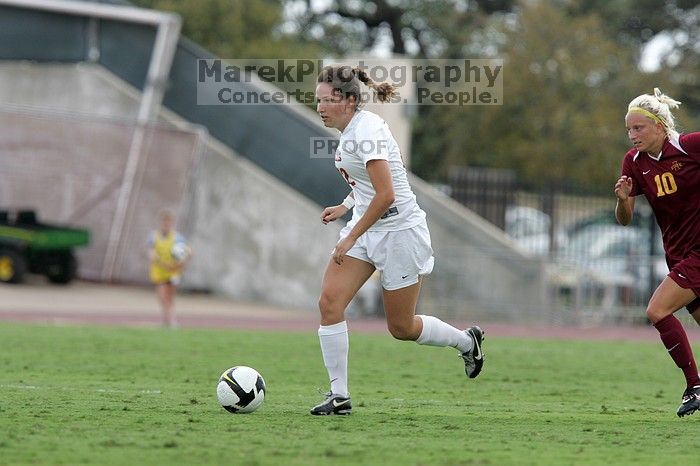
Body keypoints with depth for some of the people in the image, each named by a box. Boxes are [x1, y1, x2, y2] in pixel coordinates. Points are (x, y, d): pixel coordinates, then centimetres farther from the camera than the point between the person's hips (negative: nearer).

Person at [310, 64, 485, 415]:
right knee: (329, 301, -9)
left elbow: (386, 195, -29)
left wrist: (351, 237, -24)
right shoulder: (352, 127, 5)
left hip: (399, 231, -9)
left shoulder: (365, 132, -23)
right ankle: (339, 395, -4)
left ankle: (466, 341, 32)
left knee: (401, 328, 4)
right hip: (366, 226, 9)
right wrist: (346, 206, 14)